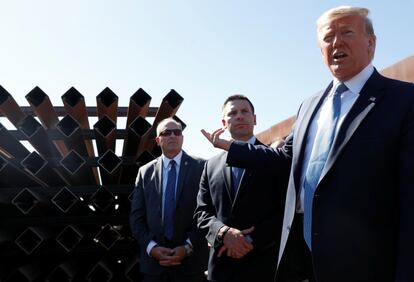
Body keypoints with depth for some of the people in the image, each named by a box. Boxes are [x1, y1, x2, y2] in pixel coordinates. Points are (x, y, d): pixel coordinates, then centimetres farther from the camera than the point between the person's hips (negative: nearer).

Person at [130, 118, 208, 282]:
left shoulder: (201, 167, -1)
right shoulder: (145, 172, 7)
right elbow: (136, 216, 5)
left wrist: (188, 247, -13)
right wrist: (151, 246, -9)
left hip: (191, 259, -2)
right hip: (154, 259, 2)